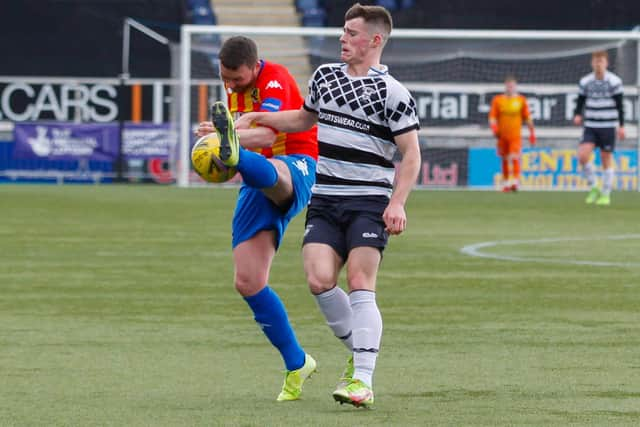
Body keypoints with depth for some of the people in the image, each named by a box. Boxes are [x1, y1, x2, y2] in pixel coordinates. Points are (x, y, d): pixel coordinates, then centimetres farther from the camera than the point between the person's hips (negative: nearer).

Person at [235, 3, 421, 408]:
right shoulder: (325, 75, 12)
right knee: (320, 280, -12)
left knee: (360, 285, -15)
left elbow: (411, 153, -8)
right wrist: (256, 117, 24)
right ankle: (359, 351, 10)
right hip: (325, 199, 5)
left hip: (369, 202, -5)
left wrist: (397, 203, -19)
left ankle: (363, 380, -16)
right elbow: (305, 118, 32)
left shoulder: (392, 93, -7)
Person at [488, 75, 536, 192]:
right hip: (502, 136, 2)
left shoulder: (521, 100, 4)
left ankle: (515, 182, -19)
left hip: (516, 135, -2)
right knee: (505, 160, 8)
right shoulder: (498, 100, 4)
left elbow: (527, 117, 10)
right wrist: (494, 128, -15)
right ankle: (506, 183, 19)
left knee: (515, 158, -16)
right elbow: (492, 117, 3)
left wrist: (531, 133, 11)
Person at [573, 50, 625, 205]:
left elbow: (619, 105, -2)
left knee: (606, 159, 1)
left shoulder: (614, 81, -4)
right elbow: (580, 101, 10)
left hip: (608, 127, -2)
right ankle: (593, 187, 4)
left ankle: (606, 194, 12)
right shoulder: (585, 82, 4)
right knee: (583, 155, -15)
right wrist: (577, 115, -10)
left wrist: (621, 126, -6)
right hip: (590, 126, 2)